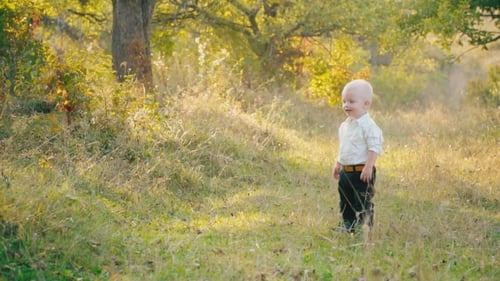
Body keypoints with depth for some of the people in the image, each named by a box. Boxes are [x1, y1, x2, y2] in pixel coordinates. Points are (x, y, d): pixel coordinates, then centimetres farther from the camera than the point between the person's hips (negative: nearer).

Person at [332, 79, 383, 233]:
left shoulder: (368, 125, -16)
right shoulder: (345, 125, 12)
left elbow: (374, 147, -20)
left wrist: (369, 166, -25)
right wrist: (338, 164, 24)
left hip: (361, 172, -9)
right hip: (346, 171, 9)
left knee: (362, 202, -2)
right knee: (345, 201, 16)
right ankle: (347, 225, 28)